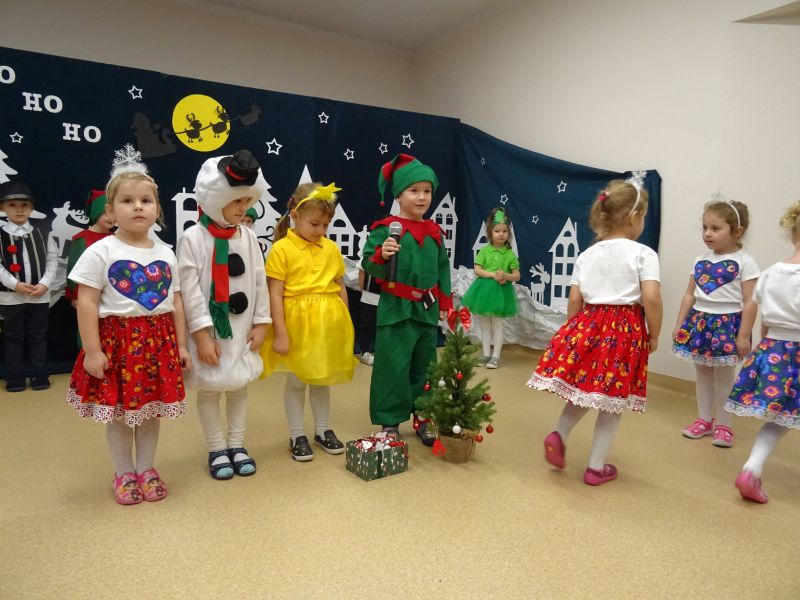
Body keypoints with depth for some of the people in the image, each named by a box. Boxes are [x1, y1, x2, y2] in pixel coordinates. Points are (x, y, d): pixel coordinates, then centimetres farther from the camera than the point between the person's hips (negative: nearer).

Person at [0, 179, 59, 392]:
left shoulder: (43, 235, 3)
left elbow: (52, 261, 1)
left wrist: (44, 284, -11)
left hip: (40, 296, 1)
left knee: (38, 336, 9)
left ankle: (39, 375, 19)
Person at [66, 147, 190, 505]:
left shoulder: (166, 255, 6)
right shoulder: (100, 252, -8)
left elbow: (176, 303, 8)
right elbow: (87, 304, -9)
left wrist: (180, 345, 7)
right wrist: (92, 351, -12)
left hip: (159, 341, 4)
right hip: (117, 340, -3)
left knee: (151, 409, 13)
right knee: (118, 413, 9)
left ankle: (146, 469, 30)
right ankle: (124, 474, 27)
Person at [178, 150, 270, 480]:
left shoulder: (247, 236, 2)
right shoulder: (193, 238, -12)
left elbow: (259, 281, 5)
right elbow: (190, 289, -14)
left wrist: (261, 322, 3)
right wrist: (201, 333, -16)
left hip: (242, 328, 4)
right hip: (209, 329, -4)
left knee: (239, 386, 14)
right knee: (209, 389, 8)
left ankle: (236, 445, 29)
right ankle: (217, 450, 25)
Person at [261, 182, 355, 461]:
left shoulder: (331, 248, 5)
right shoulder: (282, 249, -9)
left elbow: (341, 287, 11)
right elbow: (275, 295, -11)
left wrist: (345, 324, 10)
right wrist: (280, 333, -13)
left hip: (329, 323, 4)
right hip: (297, 323, -4)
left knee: (322, 378, 17)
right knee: (296, 380, 10)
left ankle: (323, 430, 33)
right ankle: (297, 436, 25)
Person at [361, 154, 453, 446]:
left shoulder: (434, 232, 9)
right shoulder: (386, 228, -9)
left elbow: (443, 268, 15)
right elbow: (368, 265, -8)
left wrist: (444, 302, 14)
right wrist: (381, 255, -28)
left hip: (427, 309, 6)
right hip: (396, 309, -5)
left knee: (425, 366, 15)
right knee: (394, 367, 0)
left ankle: (422, 418, 31)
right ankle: (390, 422, 16)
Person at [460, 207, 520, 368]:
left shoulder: (510, 254, -1)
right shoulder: (484, 251, 0)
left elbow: (517, 275, -2)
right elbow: (477, 270, -7)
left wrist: (506, 276, -22)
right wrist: (493, 274, -19)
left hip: (501, 291, -2)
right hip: (484, 289, 2)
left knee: (497, 325, 4)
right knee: (484, 325, 10)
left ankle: (496, 356, 13)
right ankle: (486, 354, 22)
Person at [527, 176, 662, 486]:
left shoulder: (587, 254, 7)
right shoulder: (643, 254, -5)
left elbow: (575, 300, 4)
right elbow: (651, 298, -16)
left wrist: (573, 333, 14)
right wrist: (653, 335, -3)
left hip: (587, 325, 4)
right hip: (625, 331, -4)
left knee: (584, 390, 23)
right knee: (613, 402, 9)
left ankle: (558, 434, 6)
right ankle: (596, 467, 17)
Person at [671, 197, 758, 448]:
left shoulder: (744, 262, -9)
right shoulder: (700, 261, 6)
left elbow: (750, 303, -11)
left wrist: (744, 335, -15)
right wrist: (680, 324, 6)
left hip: (726, 324, -5)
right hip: (699, 322, 5)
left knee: (724, 376, 6)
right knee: (702, 373, 14)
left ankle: (723, 425, 20)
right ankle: (704, 420, 27)